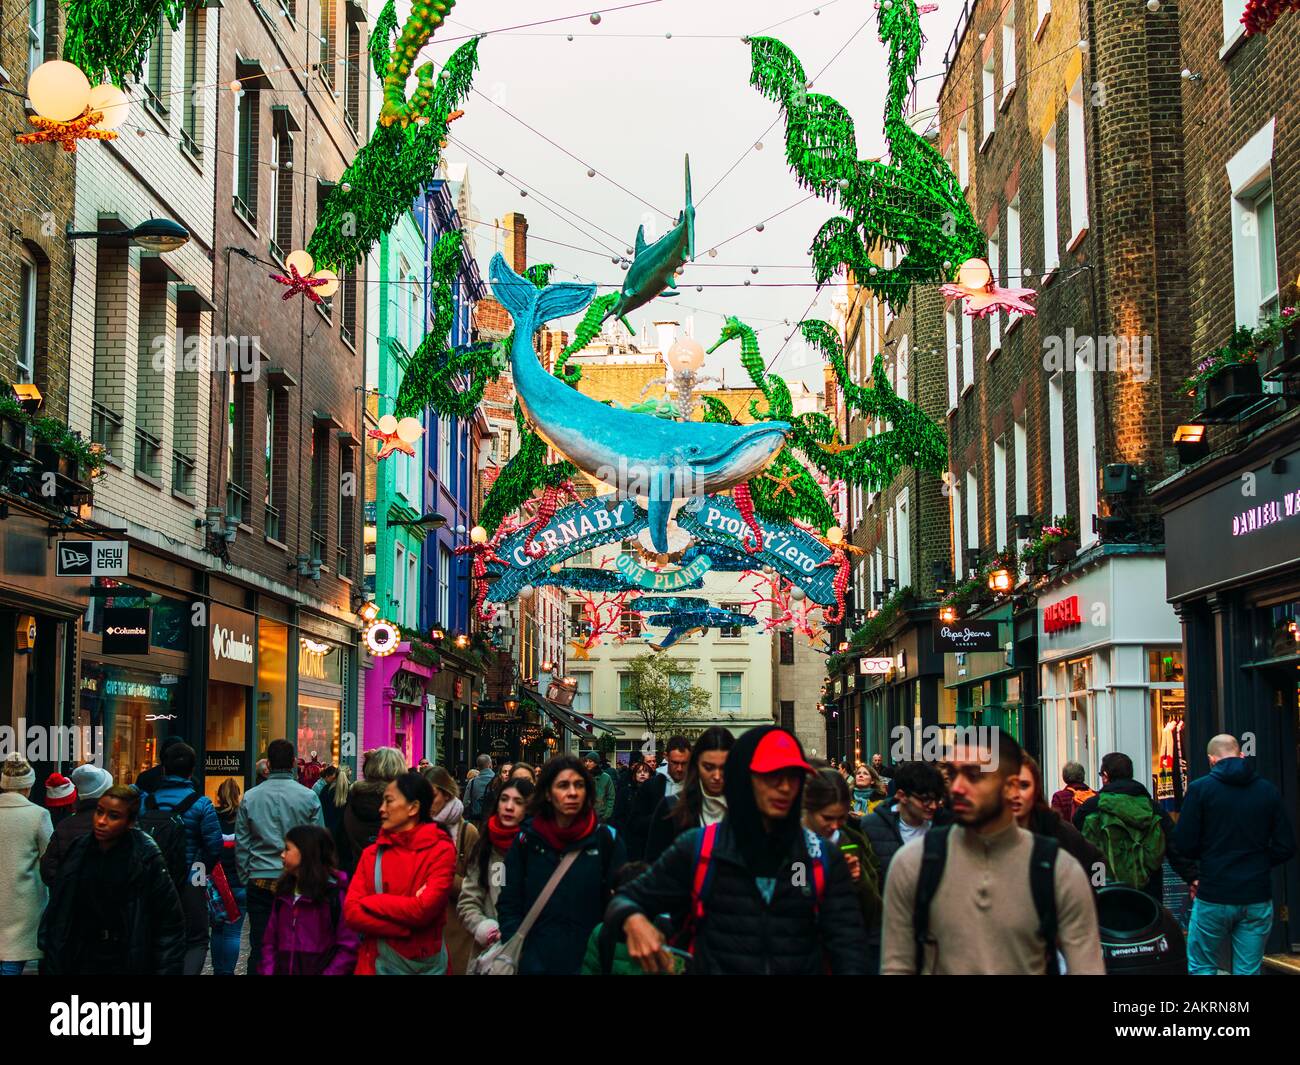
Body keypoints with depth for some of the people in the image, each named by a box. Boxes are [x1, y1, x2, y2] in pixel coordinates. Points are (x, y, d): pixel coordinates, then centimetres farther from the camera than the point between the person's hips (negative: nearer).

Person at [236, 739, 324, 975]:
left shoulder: (250, 798, 0)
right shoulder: (309, 797, -4)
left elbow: (241, 845, 5)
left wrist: (246, 880, 14)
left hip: (260, 882, 1)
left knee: (259, 948, 5)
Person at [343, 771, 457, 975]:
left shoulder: (441, 850, -8)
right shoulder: (371, 854, 4)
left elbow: (423, 910, -20)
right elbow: (351, 912, -8)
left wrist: (370, 902, -10)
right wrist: (406, 926, -18)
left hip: (425, 964, -3)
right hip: (376, 963, 3)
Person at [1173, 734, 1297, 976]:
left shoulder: (1200, 788, -6)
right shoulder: (1267, 790, 3)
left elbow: (1184, 845, -8)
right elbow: (1286, 847, 3)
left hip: (1214, 897, -3)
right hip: (1257, 898, 3)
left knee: (1201, 967, 11)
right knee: (1248, 971, 8)